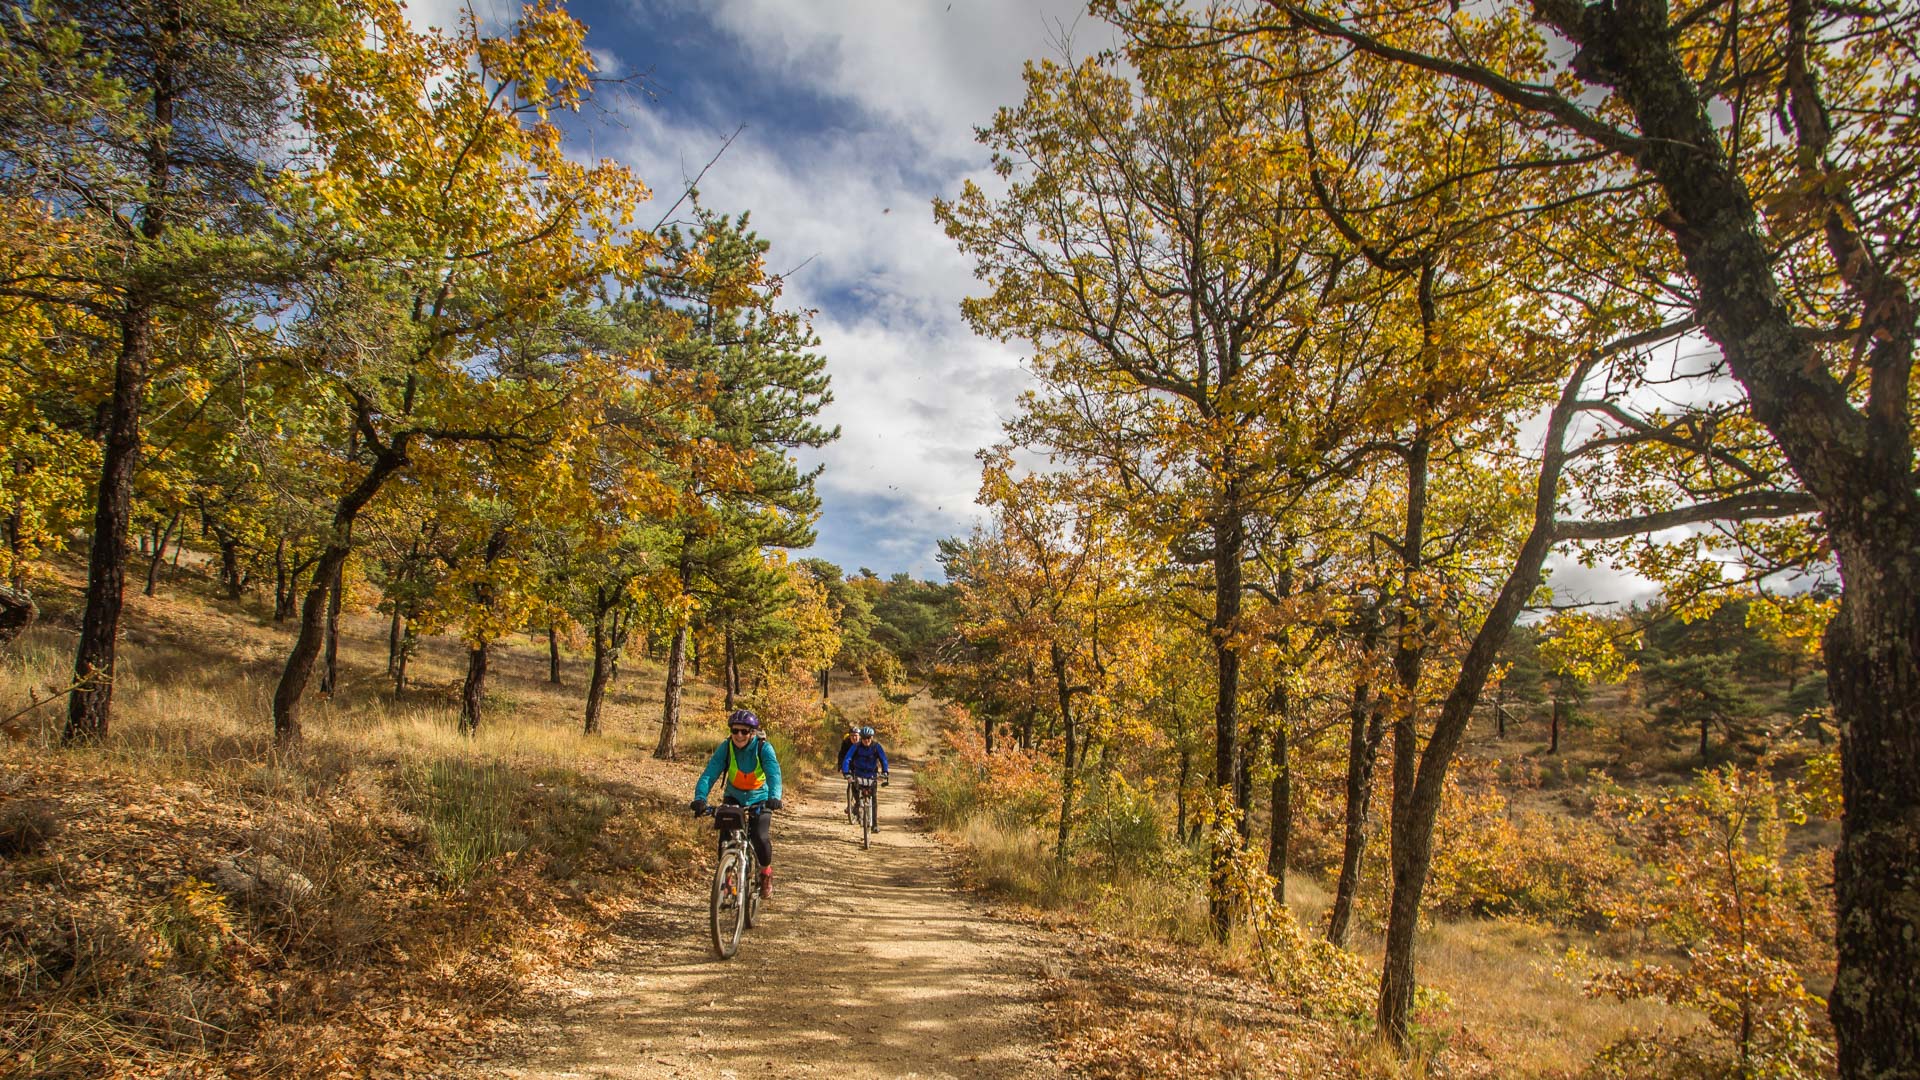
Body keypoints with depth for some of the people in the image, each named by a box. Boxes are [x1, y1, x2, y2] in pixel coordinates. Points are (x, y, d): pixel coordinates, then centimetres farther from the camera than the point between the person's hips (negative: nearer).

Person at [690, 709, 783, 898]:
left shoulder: (764, 748, -23)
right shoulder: (726, 748, -18)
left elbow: (774, 773, -37)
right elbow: (709, 773, -27)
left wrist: (774, 797, -55)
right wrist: (700, 797, -44)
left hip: (759, 799, -2)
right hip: (734, 797, 2)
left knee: (759, 837, -19)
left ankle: (766, 873, 10)